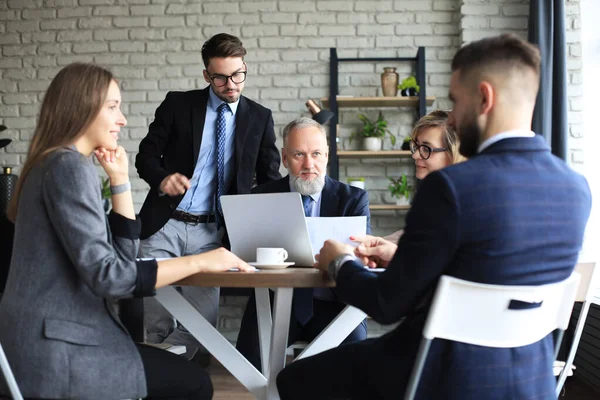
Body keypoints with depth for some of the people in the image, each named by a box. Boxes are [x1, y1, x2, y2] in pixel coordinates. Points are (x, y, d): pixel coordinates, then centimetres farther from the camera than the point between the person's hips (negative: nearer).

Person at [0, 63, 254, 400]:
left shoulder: (57, 163, 15)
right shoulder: (69, 166, -16)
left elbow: (124, 253, 13)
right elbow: (106, 274, -25)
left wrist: (120, 180, 5)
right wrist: (200, 261, -19)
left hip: (53, 338, 10)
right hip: (55, 352, -10)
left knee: (183, 373, 16)